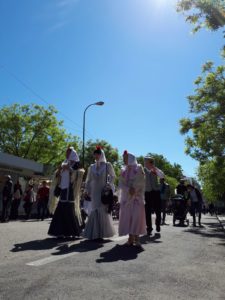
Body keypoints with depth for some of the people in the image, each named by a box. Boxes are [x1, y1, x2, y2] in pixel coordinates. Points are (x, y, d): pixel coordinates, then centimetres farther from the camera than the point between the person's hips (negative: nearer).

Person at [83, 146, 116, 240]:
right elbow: (88, 180, 14)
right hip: (94, 192, 3)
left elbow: (112, 176, 8)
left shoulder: (107, 165, 2)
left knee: (103, 211, -1)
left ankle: (101, 233, 12)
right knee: (95, 211, 2)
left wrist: (109, 185, -3)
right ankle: (95, 233, 12)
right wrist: (87, 190, 8)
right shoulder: (92, 167, 11)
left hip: (104, 191, -3)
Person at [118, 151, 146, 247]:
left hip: (137, 197, -4)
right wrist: (128, 190, -13)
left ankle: (136, 238, -3)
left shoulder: (139, 168, 3)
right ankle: (131, 238, 7)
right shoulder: (123, 170, 14)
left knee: (137, 216, -9)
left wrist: (134, 189, -17)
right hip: (126, 197, 4)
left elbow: (141, 181, -7)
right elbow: (121, 184, 3)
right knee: (127, 217, 0)